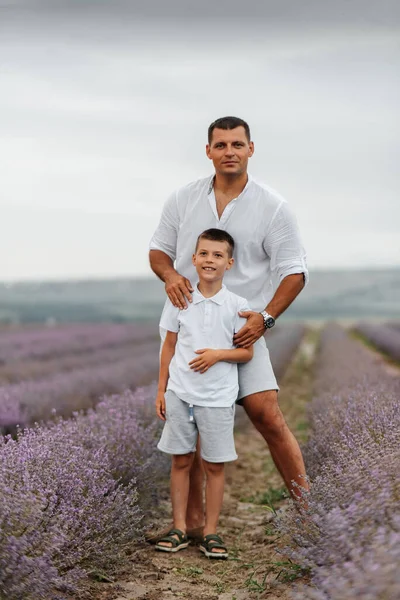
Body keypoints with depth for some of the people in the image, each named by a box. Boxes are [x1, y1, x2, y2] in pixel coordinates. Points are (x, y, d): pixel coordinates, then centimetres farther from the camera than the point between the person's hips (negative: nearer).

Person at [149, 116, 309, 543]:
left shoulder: (272, 206, -3)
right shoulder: (183, 199, 6)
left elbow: (294, 271, -3)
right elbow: (158, 249, 13)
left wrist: (265, 317, -17)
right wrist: (169, 274, -11)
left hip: (241, 329, -4)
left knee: (267, 415, -14)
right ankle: (192, 520, 20)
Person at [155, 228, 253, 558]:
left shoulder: (237, 305, -4)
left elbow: (247, 352, 1)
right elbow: (169, 346, 7)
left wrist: (218, 354, -18)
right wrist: (161, 390, 6)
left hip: (218, 397, -1)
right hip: (180, 394, 2)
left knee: (215, 465, 6)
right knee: (181, 460, 8)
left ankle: (211, 531, 17)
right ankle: (179, 529, 18)